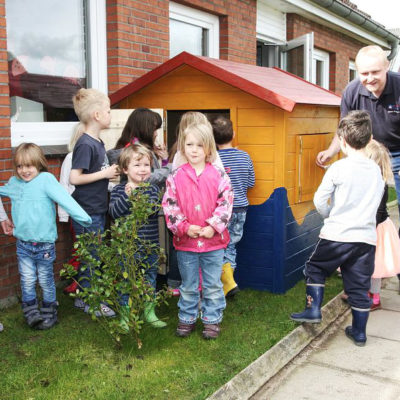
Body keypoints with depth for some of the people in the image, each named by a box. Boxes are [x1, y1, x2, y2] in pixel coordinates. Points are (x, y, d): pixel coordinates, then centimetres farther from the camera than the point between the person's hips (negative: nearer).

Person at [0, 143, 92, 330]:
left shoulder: (46, 179, -13)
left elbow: (64, 198, -25)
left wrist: (83, 217, -33)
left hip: (44, 244, -4)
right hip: (23, 244, 4)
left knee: (45, 281, 11)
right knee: (27, 280, 7)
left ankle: (49, 312, 28)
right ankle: (31, 311, 22)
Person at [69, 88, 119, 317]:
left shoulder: (98, 142, 9)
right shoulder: (85, 145, -18)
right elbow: (74, 178, -22)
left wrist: (112, 172, 2)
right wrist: (105, 174, -17)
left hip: (98, 209, 9)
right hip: (87, 212, -9)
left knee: (92, 256, 17)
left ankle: (84, 298, 30)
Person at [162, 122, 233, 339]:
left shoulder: (219, 176, -5)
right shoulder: (176, 177, -3)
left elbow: (225, 204, -7)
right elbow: (169, 206, -5)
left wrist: (213, 227, -17)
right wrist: (185, 227, -15)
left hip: (213, 240, 0)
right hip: (185, 241, 1)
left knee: (213, 285, 11)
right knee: (188, 286, 16)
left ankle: (212, 320, 26)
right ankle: (187, 319, 31)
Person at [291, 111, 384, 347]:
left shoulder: (338, 168, -10)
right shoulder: (376, 171, 5)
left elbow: (319, 201, -5)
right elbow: (376, 203, 15)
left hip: (337, 235, -4)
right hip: (366, 238, 4)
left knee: (316, 269, 19)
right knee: (360, 285, 13)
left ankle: (313, 310, 16)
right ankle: (359, 332, 21)